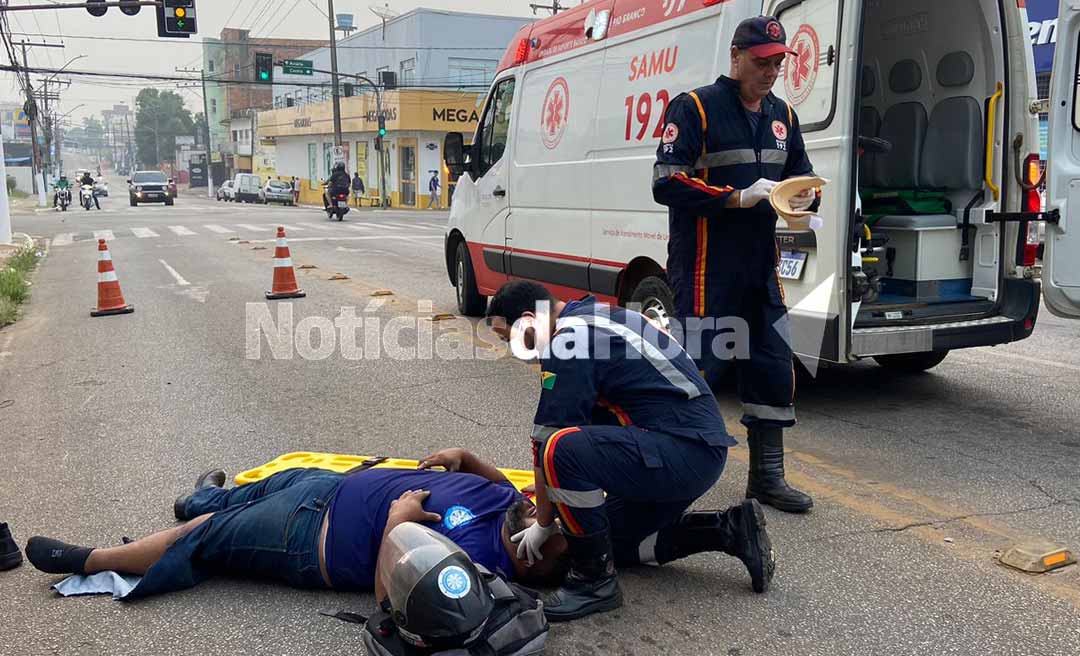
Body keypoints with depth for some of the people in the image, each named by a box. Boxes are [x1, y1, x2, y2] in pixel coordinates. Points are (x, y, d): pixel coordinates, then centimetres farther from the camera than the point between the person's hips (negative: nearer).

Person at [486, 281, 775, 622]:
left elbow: (547, 440, -14)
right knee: (616, 540, 22)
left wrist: (543, 522, 0)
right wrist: (551, 487, 31)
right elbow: (595, 421, 25)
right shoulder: (591, 317, 16)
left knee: (561, 450, -26)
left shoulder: (568, 341, -15)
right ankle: (729, 530, 18)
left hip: (687, 450, -11)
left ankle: (594, 580, -9)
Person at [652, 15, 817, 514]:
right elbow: (667, 184, -16)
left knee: (773, 369, 10)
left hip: (760, 267, 7)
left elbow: (802, 173, 21)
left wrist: (805, 195, -4)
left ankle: (767, 476, 24)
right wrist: (739, 197, -22)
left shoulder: (783, 116, 15)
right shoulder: (695, 108, -6)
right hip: (703, 268, -7)